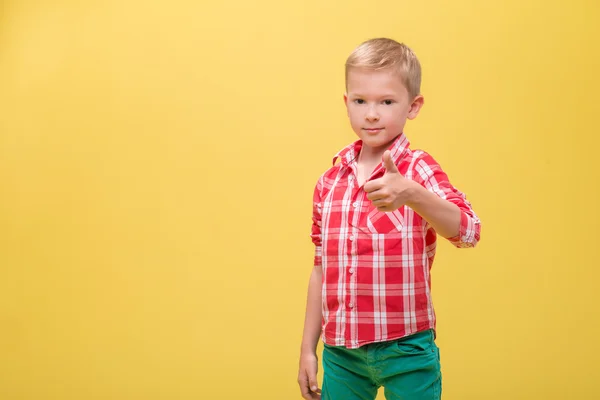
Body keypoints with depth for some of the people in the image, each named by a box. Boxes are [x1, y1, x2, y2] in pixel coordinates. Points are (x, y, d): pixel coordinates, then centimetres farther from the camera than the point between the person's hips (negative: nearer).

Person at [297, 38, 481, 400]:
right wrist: (308, 348, 12)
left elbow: (467, 231, -25)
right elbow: (322, 269, 12)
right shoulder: (330, 180, 5)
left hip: (405, 350, -4)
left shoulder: (418, 169, -7)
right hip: (340, 351, 4)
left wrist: (410, 194, -42)